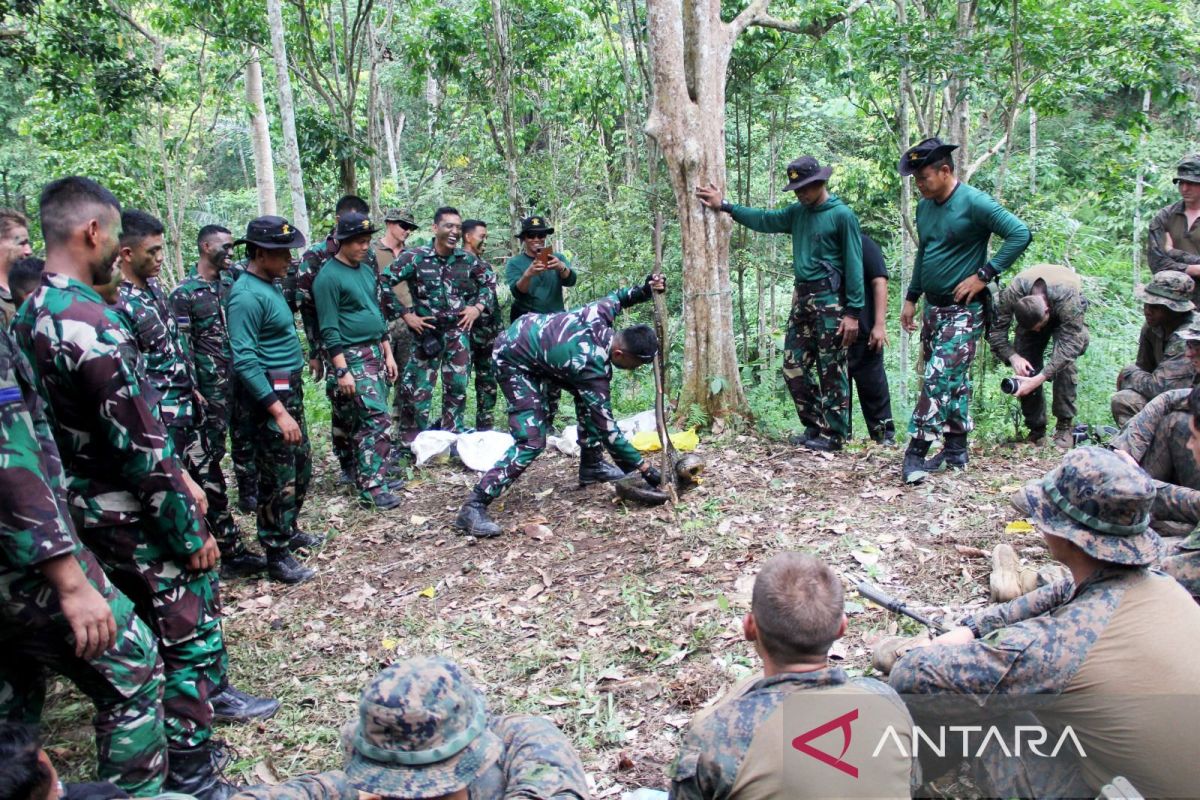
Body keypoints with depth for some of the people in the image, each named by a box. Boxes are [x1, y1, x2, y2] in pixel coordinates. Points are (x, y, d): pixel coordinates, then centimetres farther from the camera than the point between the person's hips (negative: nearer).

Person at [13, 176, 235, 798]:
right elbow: (141, 450, -24)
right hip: (138, 519, -9)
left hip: (91, 511, 9)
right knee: (191, 639, 5)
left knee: (145, 642, 22)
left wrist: (179, 473, 15)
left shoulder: (29, 316, 5)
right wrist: (193, 535, -15)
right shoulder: (92, 324, -25)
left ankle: (172, 741, 37)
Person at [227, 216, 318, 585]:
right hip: (270, 393, -9)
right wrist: (278, 411, -26)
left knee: (301, 470, 20)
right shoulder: (247, 295, -19)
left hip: (291, 389, 10)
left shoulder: (270, 285, 9)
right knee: (278, 479, 0)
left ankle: (287, 530, 38)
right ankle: (277, 556, 12)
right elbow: (244, 361, -24)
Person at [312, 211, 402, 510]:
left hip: (375, 353, 8)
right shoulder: (328, 277, -11)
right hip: (352, 357, -8)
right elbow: (329, 330, -14)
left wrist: (388, 354, 18)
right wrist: (342, 371, -18)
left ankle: (368, 476, 20)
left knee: (365, 421, 12)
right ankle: (372, 486, -8)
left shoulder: (367, 271, 14)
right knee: (377, 419, -13)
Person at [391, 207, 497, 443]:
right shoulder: (415, 257, -9)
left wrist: (478, 307, 4)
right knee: (419, 387, -3)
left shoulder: (467, 259, 3)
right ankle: (412, 439, 10)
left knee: (457, 385, 8)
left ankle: (452, 434, 22)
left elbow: (489, 281, 18)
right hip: (428, 332, -3)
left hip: (458, 331, 3)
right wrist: (405, 314, -9)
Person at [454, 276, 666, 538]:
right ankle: (474, 507, -18)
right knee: (532, 440, -19)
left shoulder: (600, 317, -16)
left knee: (590, 396, 13)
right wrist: (643, 466, -21)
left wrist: (644, 290, -6)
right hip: (514, 361, -9)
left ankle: (591, 464, 26)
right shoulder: (592, 368, -32)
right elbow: (606, 428, -25)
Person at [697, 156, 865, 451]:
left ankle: (833, 434, 7)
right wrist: (724, 206, 21)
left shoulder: (843, 215, -8)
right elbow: (763, 220, 23)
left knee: (831, 370, -2)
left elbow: (854, 266, -11)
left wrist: (853, 312, -15)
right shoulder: (797, 213, 12)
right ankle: (815, 426, 18)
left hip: (830, 301, -7)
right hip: (802, 299, 8)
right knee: (794, 366, 7)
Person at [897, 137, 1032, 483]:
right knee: (954, 381, 13)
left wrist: (983, 275, -18)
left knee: (939, 379, -14)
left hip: (963, 310, -8)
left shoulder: (973, 202, -14)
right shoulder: (924, 206, 10)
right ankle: (955, 451, 20)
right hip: (933, 308, 8)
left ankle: (916, 452, -12)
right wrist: (911, 298, 19)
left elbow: (1020, 234, -18)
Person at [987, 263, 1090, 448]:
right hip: (1031, 313, 2)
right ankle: (1036, 430, -2)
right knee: (1025, 366, -13)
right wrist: (1013, 356, -45)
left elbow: (1070, 343, -43)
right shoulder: (1012, 292, -38)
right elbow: (995, 329, -28)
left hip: (1065, 315, -2)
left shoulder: (1068, 295, -44)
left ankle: (1065, 427, -15)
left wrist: (1039, 379, -50)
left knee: (1064, 362, -25)